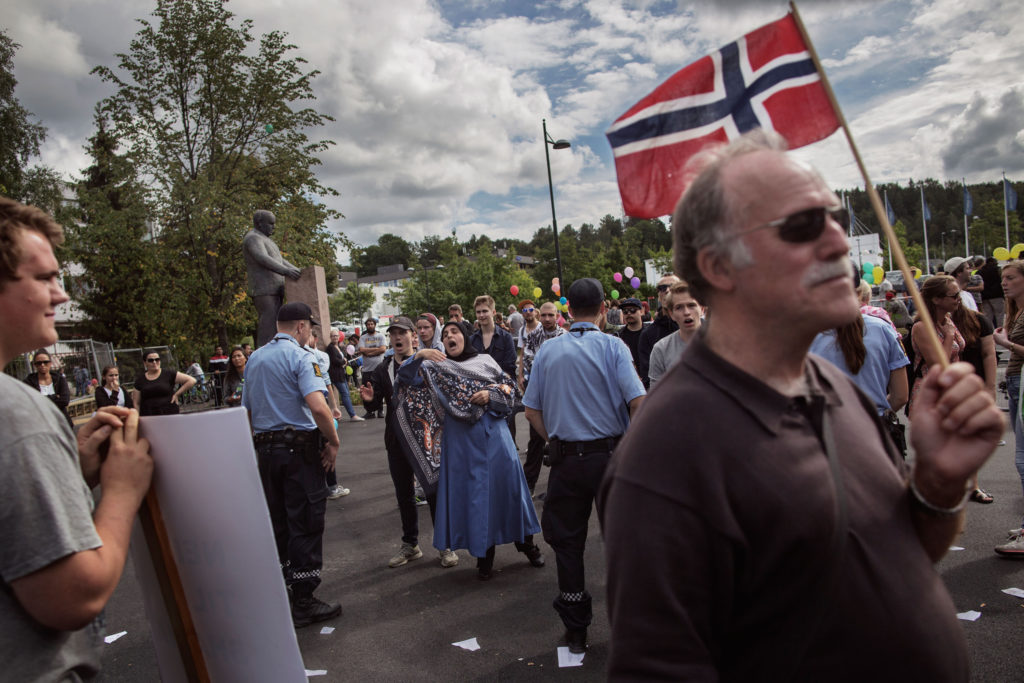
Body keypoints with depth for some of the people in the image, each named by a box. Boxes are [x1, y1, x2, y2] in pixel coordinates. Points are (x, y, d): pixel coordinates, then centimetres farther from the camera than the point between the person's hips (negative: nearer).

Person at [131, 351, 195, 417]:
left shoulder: (168, 374, 4)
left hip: (169, 414, -2)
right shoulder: (140, 380, 11)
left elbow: (192, 380, -1)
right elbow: (136, 403, 12)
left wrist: (177, 394, -2)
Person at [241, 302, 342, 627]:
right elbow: (318, 406, -26)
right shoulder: (300, 357, -12)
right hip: (299, 446, -7)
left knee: (277, 521, 17)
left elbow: (247, 411, 18)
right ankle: (303, 602, 5)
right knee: (305, 523, 0)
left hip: (265, 450, 8)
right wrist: (333, 442, -15)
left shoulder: (253, 359, 13)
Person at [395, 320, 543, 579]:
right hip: (461, 442, 0)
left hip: (493, 436, 0)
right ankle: (484, 555, 15)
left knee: (506, 484, 6)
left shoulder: (485, 361, 7)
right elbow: (406, 378, -3)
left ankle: (525, 541, 25)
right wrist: (418, 355, -18)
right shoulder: (437, 368, 8)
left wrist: (492, 394, -11)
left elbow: (511, 387, 7)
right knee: (472, 493, 3)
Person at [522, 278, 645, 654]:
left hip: (565, 458, 2)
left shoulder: (548, 350, 3)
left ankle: (576, 631, 23)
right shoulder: (612, 346, -7)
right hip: (610, 454, -2)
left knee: (567, 542, 13)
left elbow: (532, 412, 4)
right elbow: (638, 403, -16)